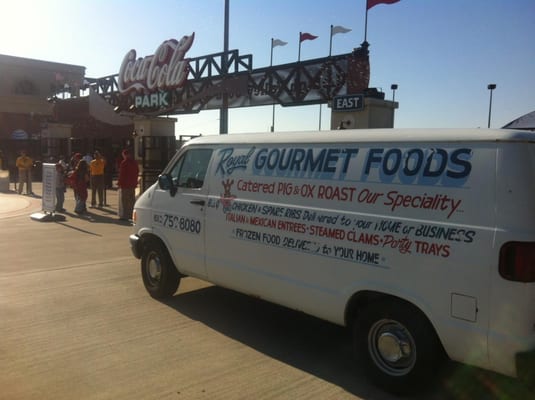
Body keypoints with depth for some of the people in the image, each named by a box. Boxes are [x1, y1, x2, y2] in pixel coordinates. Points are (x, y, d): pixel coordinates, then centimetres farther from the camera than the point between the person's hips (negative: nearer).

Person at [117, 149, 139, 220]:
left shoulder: (124, 162, -14)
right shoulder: (134, 162, 8)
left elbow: (122, 174, -16)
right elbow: (137, 172, 14)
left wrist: (119, 183, -9)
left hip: (125, 184, -7)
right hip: (132, 184, 7)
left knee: (124, 201, -2)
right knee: (132, 200, 13)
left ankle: (124, 216, -3)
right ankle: (132, 215, 18)